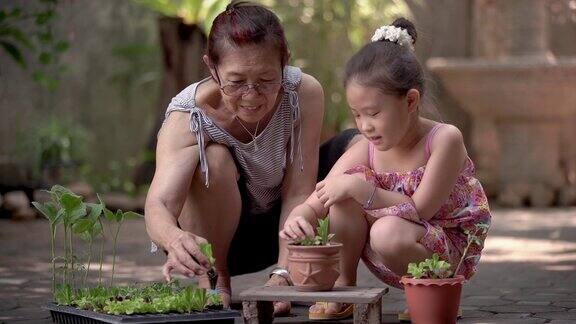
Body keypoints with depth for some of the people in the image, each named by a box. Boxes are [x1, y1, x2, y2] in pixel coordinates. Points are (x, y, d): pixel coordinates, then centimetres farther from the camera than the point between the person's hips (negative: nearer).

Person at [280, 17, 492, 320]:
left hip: (451, 251, -4)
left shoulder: (444, 139, -21)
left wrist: (360, 189, -30)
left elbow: (419, 209, -24)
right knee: (348, 186, -18)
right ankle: (343, 285, -6)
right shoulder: (363, 153, -8)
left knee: (389, 232, -35)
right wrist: (297, 219, -34)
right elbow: (311, 206, -10)